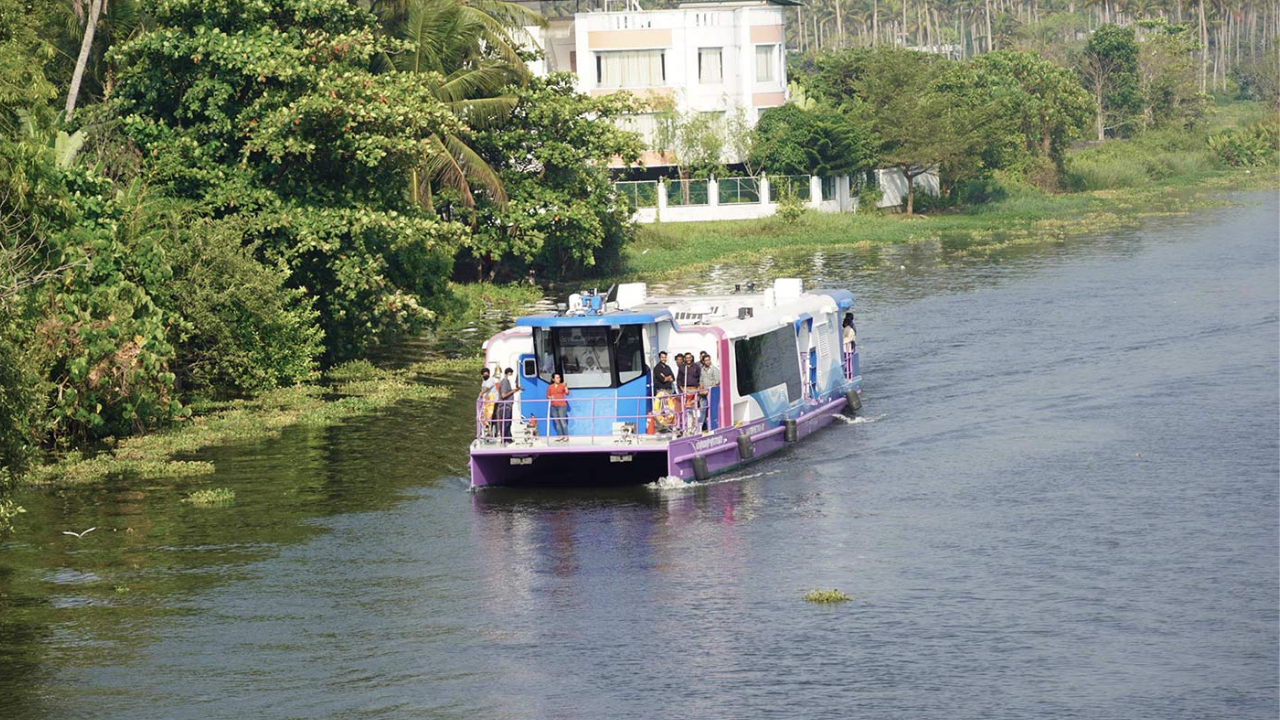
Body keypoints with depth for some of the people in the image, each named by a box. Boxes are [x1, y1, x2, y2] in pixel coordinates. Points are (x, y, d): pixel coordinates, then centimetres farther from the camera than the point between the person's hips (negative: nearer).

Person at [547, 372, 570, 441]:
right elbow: (547, 396, 14)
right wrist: (550, 397, -7)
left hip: (561, 406, -4)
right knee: (557, 422, 4)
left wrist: (565, 387, -21)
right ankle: (560, 436, 10)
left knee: (562, 421, -10)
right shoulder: (550, 387, 9)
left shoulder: (562, 385, 1)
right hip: (553, 406, 4)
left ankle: (566, 436, -6)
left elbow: (567, 393, -8)